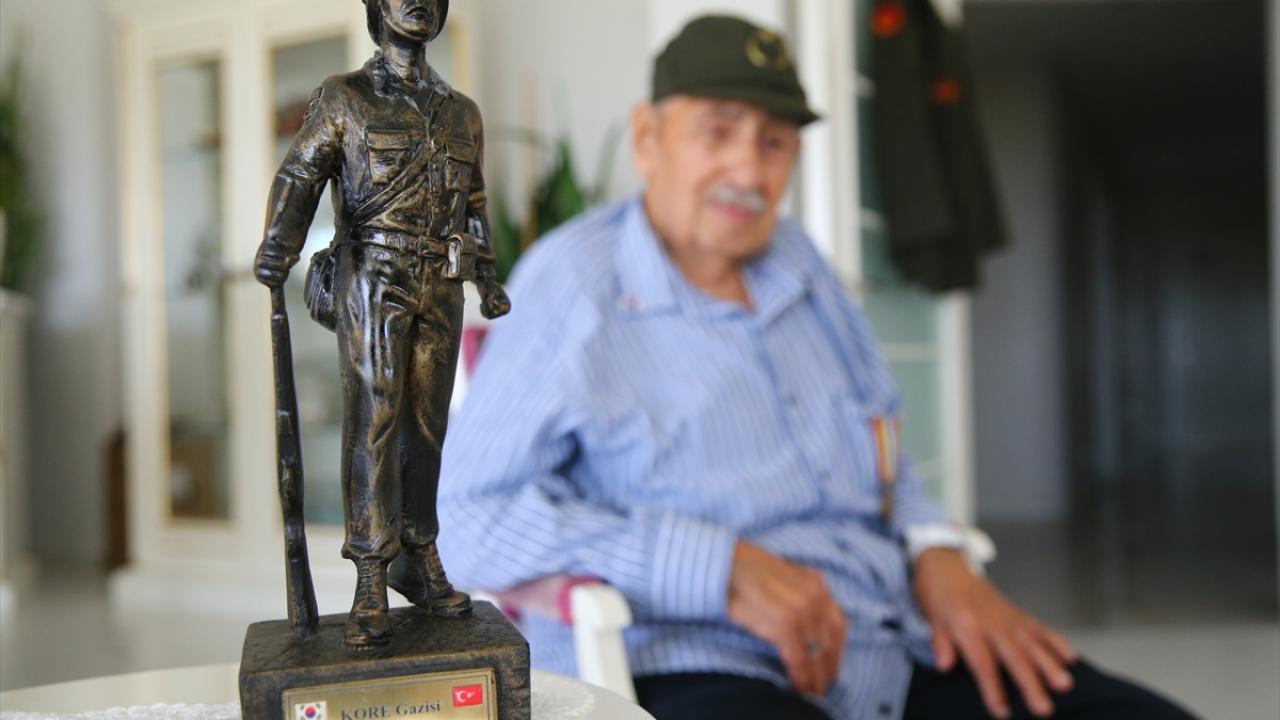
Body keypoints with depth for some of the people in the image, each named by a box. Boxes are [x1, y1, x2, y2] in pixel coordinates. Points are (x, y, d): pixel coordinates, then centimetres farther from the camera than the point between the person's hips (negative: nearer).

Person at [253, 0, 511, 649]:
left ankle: (419, 565, 17)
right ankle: (371, 591, -8)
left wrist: (487, 279, 10)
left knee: (424, 427, 7)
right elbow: (299, 177, -7)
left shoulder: (462, 113, 15)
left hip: (439, 291, 5)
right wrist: (277, 246, -25)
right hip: (372, 284, -4)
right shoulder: (343, 98, 1)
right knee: (373, 425, -11)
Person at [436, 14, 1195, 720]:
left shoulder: (797, 262, 16)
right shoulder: (574, 283, -4)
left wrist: (937, 556, 4)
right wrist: (723, 569, -17)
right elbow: (471, 513, -11)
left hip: (902, 644, 7)